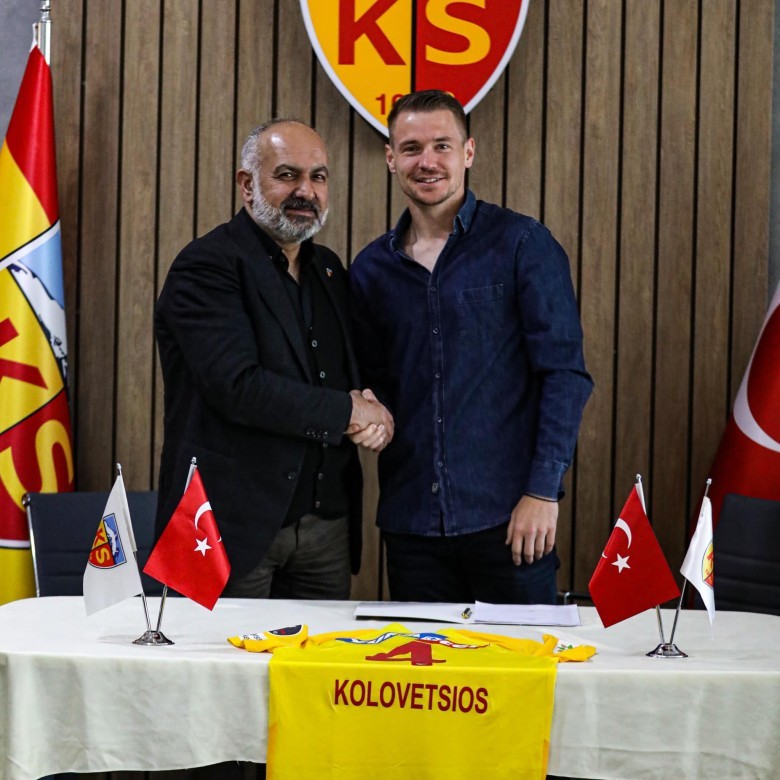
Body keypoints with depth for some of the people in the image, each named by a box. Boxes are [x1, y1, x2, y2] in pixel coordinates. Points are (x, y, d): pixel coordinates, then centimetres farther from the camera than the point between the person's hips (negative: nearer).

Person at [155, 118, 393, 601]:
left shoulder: (330, 270, 15)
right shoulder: (206, 267, -10)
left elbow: (359, 374, 21)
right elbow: (237, 385, -21)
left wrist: (373, 414, -4)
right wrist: (349, 411, -12)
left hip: (328, 524, 7)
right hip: (236, 523, -7)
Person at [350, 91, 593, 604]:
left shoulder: (522, 245, -2)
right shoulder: (372, 269, 11)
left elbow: (565, 373, -6)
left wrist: (543, 490, -12)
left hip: (508, 518, -4)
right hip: (411, 519, 4)